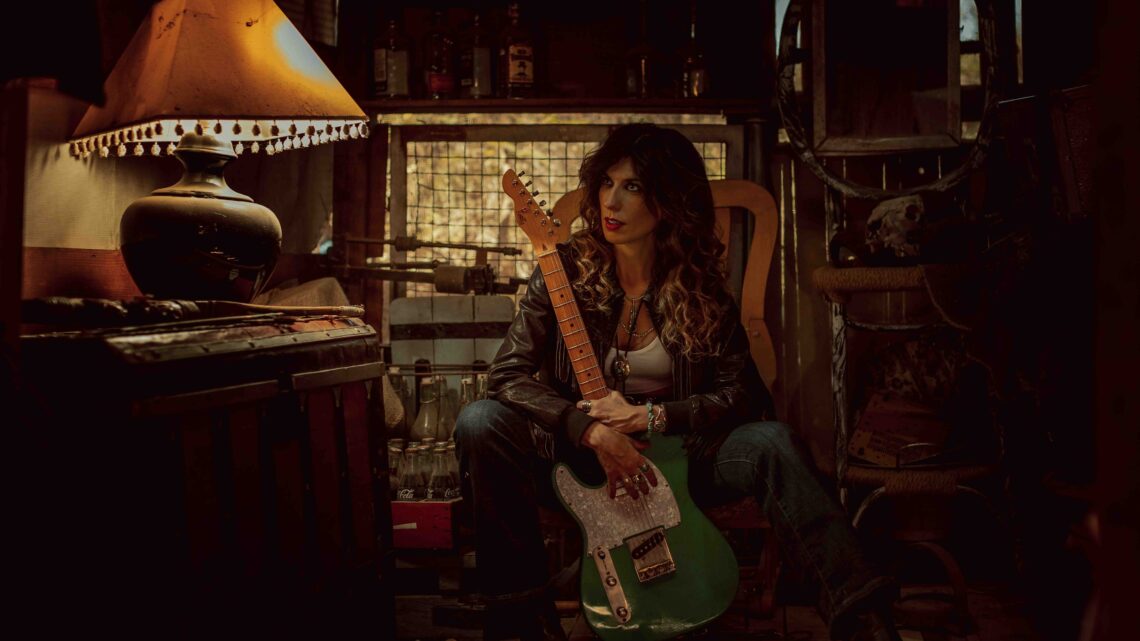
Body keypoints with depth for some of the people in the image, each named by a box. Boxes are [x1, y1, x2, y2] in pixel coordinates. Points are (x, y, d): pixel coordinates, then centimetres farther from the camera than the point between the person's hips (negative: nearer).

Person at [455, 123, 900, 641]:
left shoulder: (700, 288, -4)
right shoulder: (567, 269, -7)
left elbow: (743, 393, -6)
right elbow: (508, 375, -12)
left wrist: (649, 416, -20)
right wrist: (593, 430, -26)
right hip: (581, 456, 0)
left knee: (770, 443, -27)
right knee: (481, 423, -27)